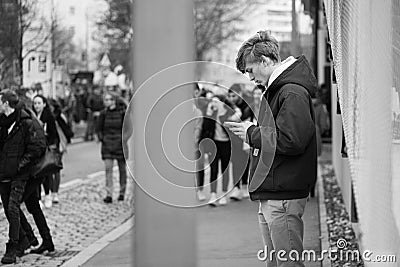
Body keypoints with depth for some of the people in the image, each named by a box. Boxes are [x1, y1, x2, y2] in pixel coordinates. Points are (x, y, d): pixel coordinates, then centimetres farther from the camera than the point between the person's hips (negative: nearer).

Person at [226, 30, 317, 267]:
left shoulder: (293, 93, -15)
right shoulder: (275, 89, 18)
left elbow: (290, 141, -24)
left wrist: (252, 133, -13)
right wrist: (254, 131, 7)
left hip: (283, 197, -10)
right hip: (270, 195, 10)